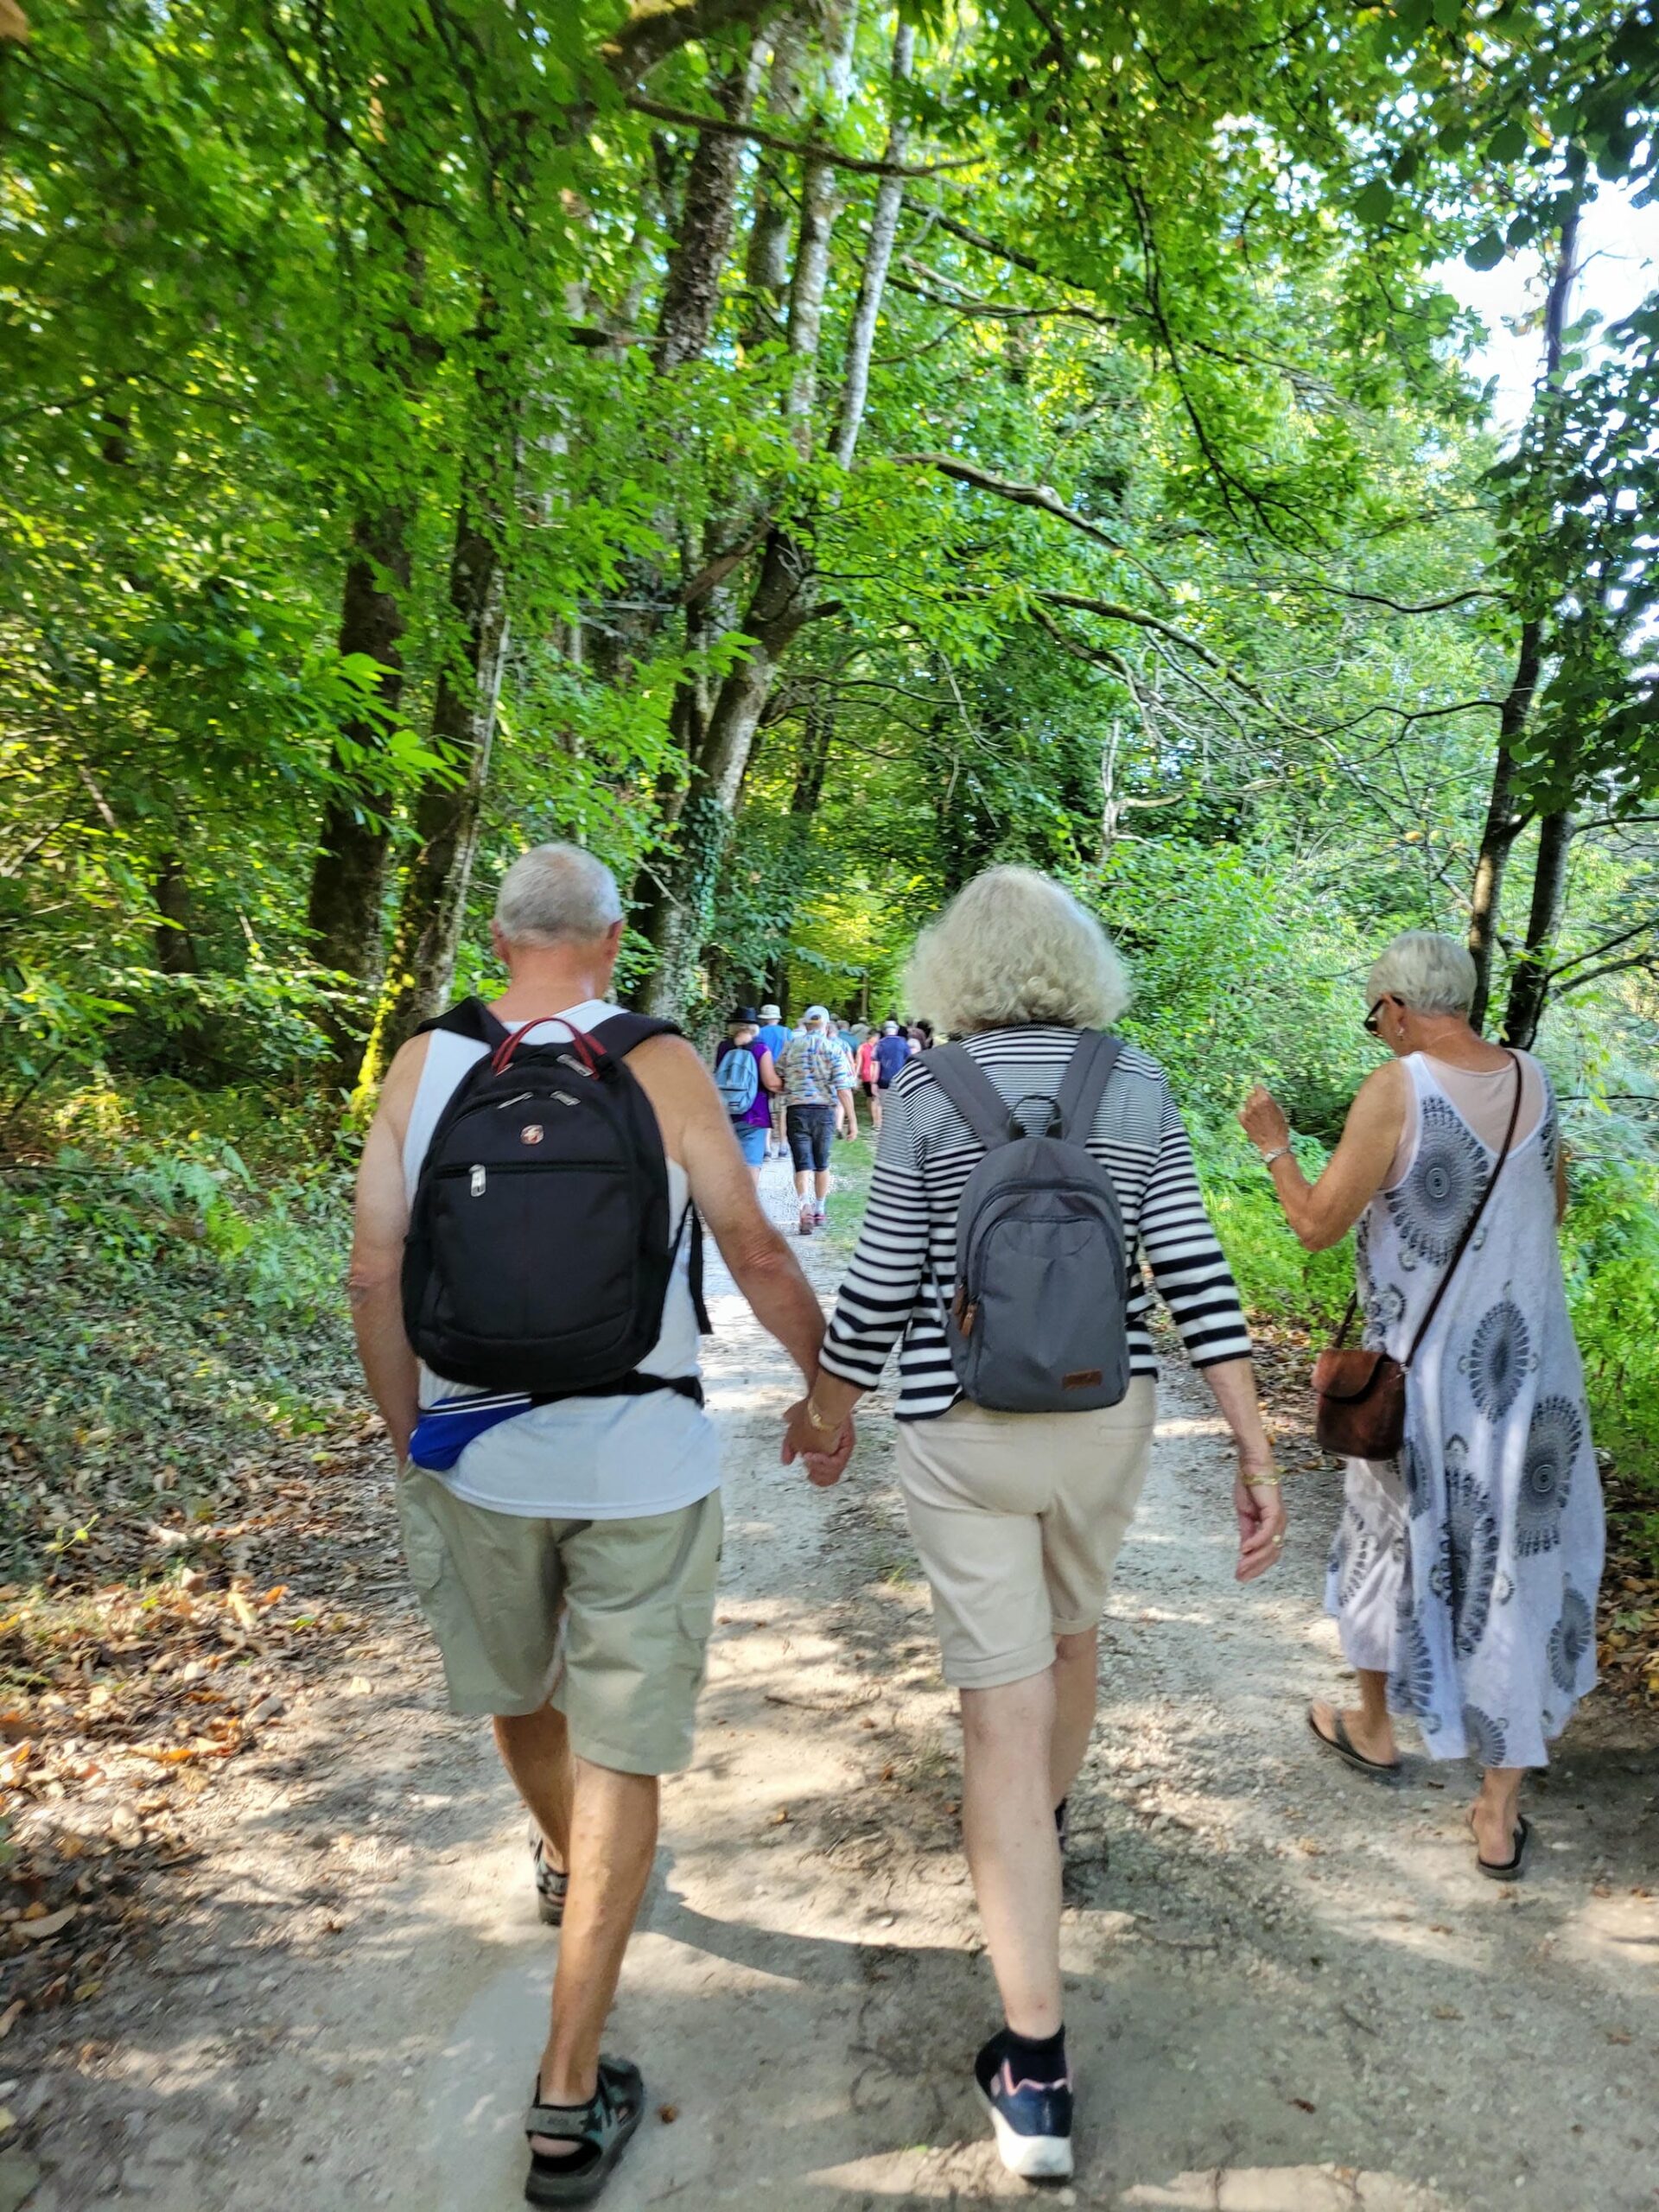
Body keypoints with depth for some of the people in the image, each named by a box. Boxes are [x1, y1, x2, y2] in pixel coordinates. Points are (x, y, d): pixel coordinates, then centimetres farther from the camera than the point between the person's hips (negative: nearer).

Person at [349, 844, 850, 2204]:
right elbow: (755, 1251, -7)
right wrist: (831, 1376, 9)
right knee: (621, 1754, 10)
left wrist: (409, 1434, 9)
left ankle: (560, 1860, 58)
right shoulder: (661, 1064, -10)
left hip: (475, 1452, 3)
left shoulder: (422, 1064, -3)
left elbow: (375, 1272, -3)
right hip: (642, 1460, -3)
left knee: (517, 1687, 29)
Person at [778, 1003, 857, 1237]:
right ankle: (820, 1210, 27)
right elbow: (842, 1088, -8)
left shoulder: (791, 1046, 4)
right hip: (824, 1110, 0)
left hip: (796, 1110, 0)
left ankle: (805, 1207, -25)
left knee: (802, 1164, -3)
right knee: (821, 1164, 17)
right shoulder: (833, 1048, -1)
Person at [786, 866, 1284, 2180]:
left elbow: (882, 1287, -7)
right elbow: (1196, 1277, -5)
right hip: (1107, 1417, 4)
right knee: (1071, 1633, 28)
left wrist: (828, 1409, 9)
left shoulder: (927, 1093, -8)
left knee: (1005, 1711, 3)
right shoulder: (1140, 1087, -1)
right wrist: (1256, 1452, -1)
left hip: (966, 1431, -3)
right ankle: (1047, 1828, 56)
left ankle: (1037, 2070, 8)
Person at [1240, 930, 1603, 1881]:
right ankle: (1501, 1810, 19)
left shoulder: (1398, 1091, -18)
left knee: (1399, 1535, 17)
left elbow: (1319, 1225, -13)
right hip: (1530, 1365, 4)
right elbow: (1553, 1208, 14)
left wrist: (1275, 1145, 0)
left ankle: (1375, 1726, 39)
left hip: (1427, 1367, -4)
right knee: (1520, 1559, 10)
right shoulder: (1536, 1080, -1)